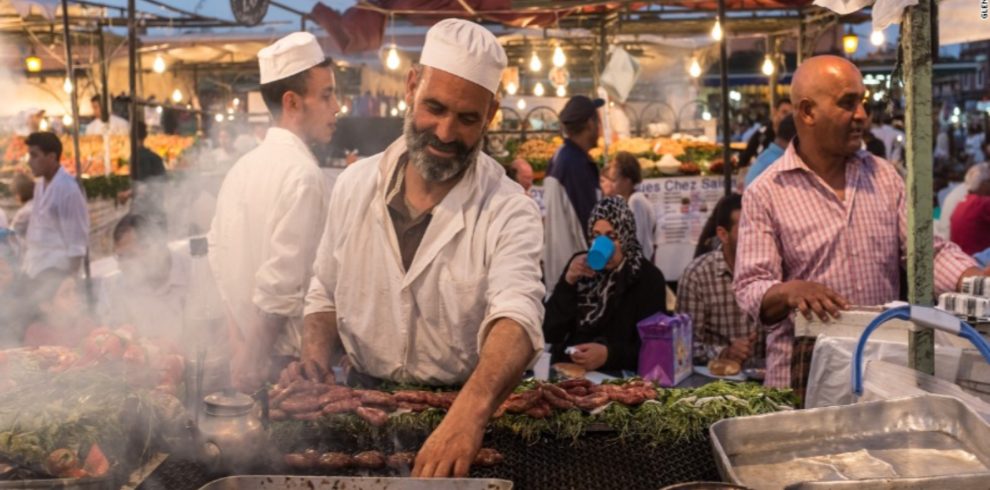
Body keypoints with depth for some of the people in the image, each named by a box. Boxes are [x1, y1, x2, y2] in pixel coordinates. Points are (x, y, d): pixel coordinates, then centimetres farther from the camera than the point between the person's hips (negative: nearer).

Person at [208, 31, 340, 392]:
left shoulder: (242, 167, 7)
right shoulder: (303, 174, -18)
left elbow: (219, 255, 11)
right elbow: (280, 282, -22)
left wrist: (242, 342, 14)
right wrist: (253, 356, -11)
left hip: (248, 350, 8)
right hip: (287, 358, -8)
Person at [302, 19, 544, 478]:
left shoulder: (508, 211, -13)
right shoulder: (354, 185, 0)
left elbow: (517, 316, -29)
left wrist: (471, 408, -48)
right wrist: (313, 371, -6)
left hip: (464, 409, -2)